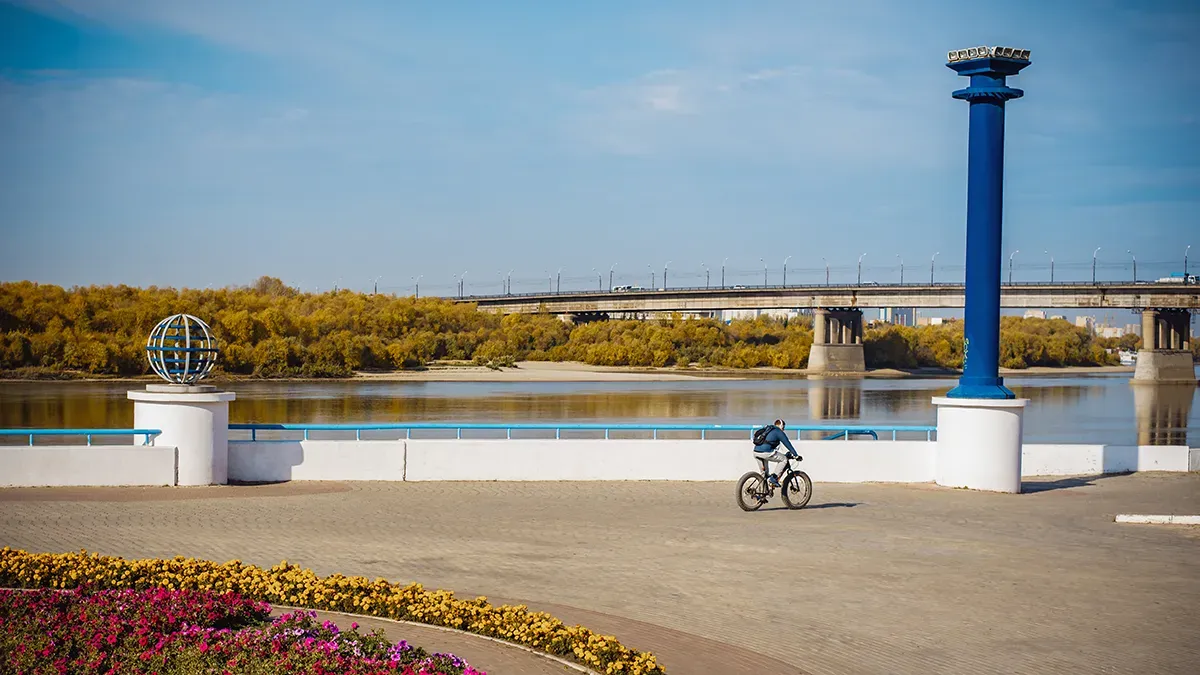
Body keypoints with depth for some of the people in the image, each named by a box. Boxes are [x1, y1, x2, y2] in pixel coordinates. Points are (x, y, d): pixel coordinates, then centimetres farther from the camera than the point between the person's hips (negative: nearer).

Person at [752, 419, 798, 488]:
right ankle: (774, 478, -3)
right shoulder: (779, 432, 5)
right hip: (765, 453, -8)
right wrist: (796, 455, 12)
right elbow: (788, 444, 5)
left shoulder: (768, 430, 31)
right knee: (784, 459, 5)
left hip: (756, 452, 8)